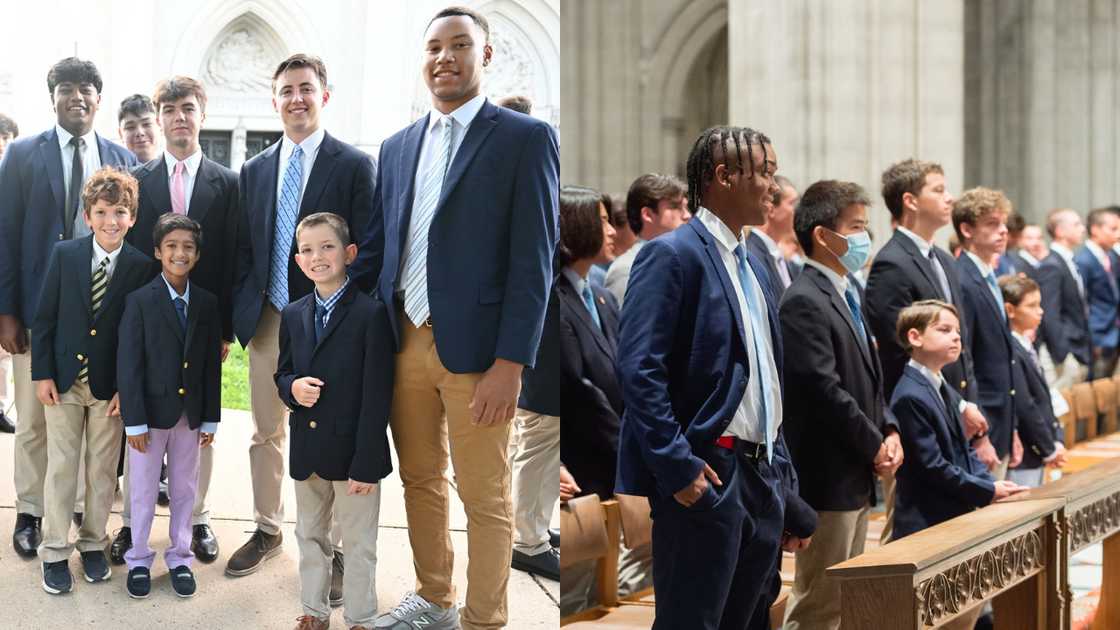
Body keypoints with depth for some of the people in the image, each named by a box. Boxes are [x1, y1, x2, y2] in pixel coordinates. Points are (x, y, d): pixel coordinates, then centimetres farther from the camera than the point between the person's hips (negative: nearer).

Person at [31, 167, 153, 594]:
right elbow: (45, 318, -1)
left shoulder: (142, 267, -7)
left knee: (103, 469, 9)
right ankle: (55, 552, 15)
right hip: (64, 380, 0)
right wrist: (42, 374, -5)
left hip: (111, 386, 0)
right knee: (61, 467, 6)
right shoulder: (64, 255, -4)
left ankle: (93, 543, 25)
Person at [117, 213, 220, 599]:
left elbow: (212, 366, 5)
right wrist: (134, 421, -13)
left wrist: (210, 419, 4)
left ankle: (180, 559, 27)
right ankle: (138, 561, 23)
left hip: (191, 414, 3)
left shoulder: (207, 303, 2)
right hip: (151, 411, -3)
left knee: (184, 489, 13)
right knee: (143, 490, 9)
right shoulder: (140, 301, -9)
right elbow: (128, 365, -10)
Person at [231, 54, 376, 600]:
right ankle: (267, 531, 31)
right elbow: (243, 250, 11)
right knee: (266, 434, 15)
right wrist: (237, 317, 5)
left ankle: (336, 551, 15)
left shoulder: (355, 166, -5)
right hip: (267, 322, 4)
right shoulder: (255, 171, 8)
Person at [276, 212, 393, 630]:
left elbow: (377, 395, -15)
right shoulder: (292, 315, 5)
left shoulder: (371, 314, -13)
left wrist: (366, 465, -17)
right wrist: (292, 387, -10)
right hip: (306, 450, 6)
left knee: (359, 544, 8)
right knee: (310, 536, 19)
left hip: (353, 451, -5)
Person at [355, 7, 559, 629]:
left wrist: (510, 364, -15)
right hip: (406, 343, 6)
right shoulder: (399, 145, 12)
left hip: (476, 350, -6)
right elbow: (379, 243, 15)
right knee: (421, 480, 18)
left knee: (486, 500, 3)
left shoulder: (526, 138, -5)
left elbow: (533, 262, -10)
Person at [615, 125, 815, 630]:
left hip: (763, 476, 9)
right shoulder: (672, 255, -9)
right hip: (707, 477, -8)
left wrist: (787, 491, 18)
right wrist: (678, 468, -21)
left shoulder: (755, 267, 17)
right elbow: (638, 371, -17)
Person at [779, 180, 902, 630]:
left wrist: (889, 431, 5)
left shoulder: (846, 293, 15)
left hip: (857, 475, 10)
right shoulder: (805, 302, -16)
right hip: (828, 476, -10)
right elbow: (824, 390, -22)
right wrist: (875, 445, -13)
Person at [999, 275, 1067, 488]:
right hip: (1021, 459, -10)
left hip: (1036, 456, 10)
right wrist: (1049, 450, -11)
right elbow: (1024, 408, -20)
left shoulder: (1026, 347, 12)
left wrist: (1056, 441, 5)